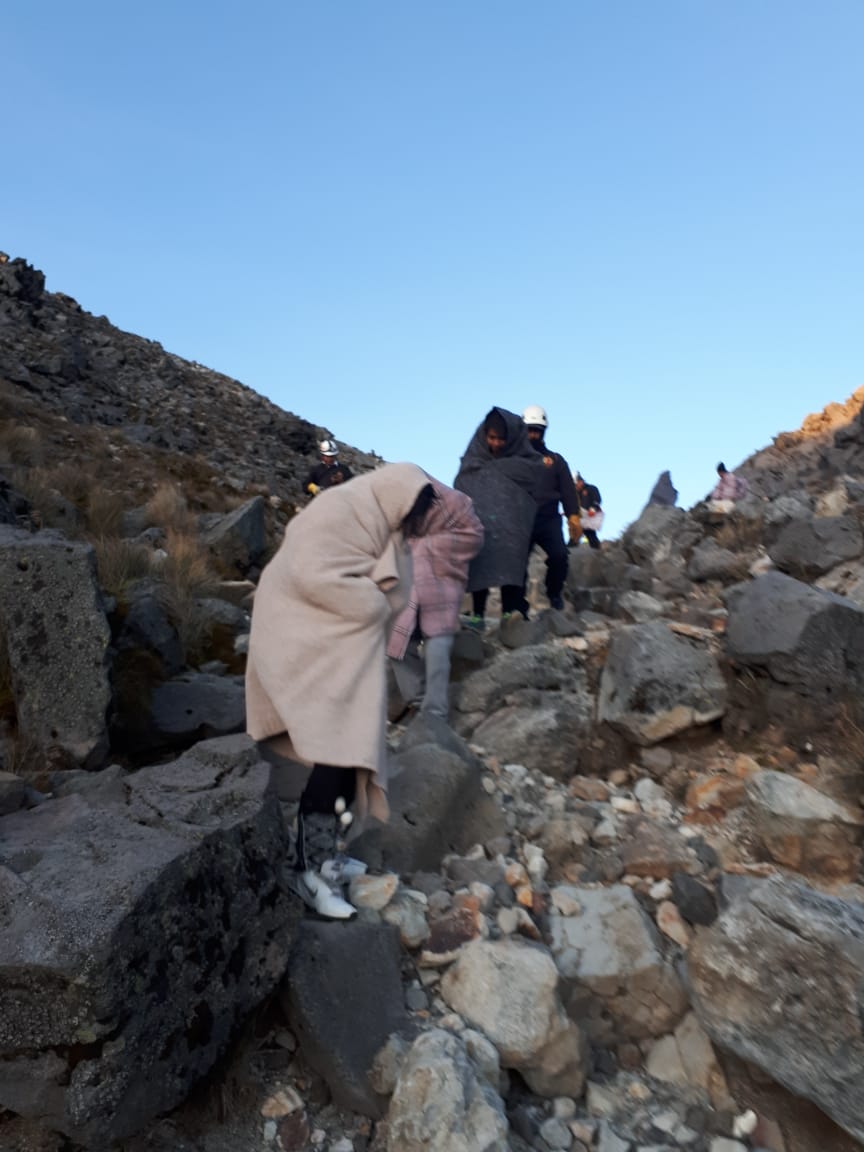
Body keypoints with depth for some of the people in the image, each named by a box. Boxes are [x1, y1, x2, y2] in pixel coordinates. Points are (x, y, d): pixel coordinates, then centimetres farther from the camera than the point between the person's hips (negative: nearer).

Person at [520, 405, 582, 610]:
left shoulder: (555, 460, 15)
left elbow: (568, 490, 10)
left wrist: (573, 516, -2)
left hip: (549, 520, 0)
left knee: (559, 555, -19)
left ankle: (554, 592, 6)